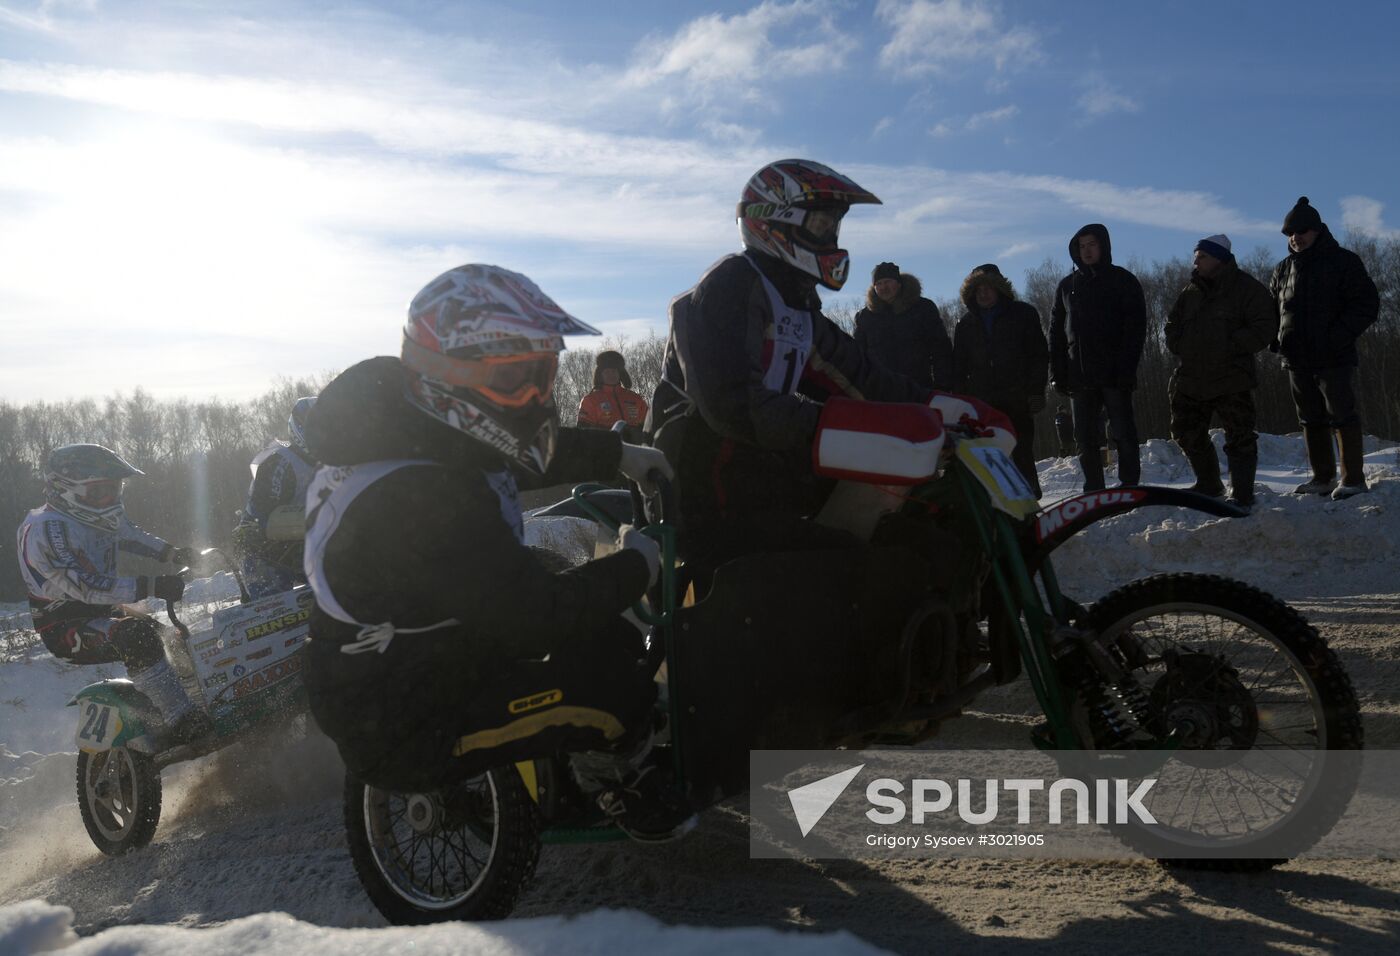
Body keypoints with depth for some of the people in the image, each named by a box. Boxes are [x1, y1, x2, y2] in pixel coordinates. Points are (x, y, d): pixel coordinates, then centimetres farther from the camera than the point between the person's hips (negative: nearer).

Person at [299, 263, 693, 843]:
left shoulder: (409, 425, -2)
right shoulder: (419, 496, -34)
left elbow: (520, 453, 19)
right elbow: (535, 615, -31)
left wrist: (619, 455, 23)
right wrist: (635, 566, -16)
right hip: (402, 730, -10)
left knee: (604, 630, 11)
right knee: (614, 685, -15)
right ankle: (614, 780, 17)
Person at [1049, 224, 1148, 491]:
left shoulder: (1123, 280, 3)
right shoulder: (1067, 285, 14)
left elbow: (1136, 327, -4)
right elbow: (1056, 332, 12)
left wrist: (1126, 368, -16)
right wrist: (1058, 373, 3)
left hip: (1114, 375, -4)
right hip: (1079, 375, 4)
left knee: (1123, 434, -1)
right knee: (1085, 438, 4)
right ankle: (1094, 491, 10)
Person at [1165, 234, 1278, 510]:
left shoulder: (1247, 288, -6)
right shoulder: (1191, 291, 12)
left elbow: (1264, 327, -12)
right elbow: (1172, 324, 21)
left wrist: (1232, 347, -18)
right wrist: (1180, 348, 4)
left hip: (1231, 381, -6)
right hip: (1191, 379, 6)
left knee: (1239, 438, -5)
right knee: (1187, 432, 13)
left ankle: (1242, 495, 2)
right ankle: (1209, 485, 30)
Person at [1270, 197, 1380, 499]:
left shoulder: (1344, 262, -1)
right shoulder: (1283, 269, 14)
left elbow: (1367, 305, -5)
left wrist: (1339, 336, -17)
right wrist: (1273, 338, 5)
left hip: (1335, 359, -5)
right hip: (1296, 360, 5)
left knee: (1342, 416, -6)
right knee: (1312, 420, 9)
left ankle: (1353, 479, -1)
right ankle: (1323, 478, 17)